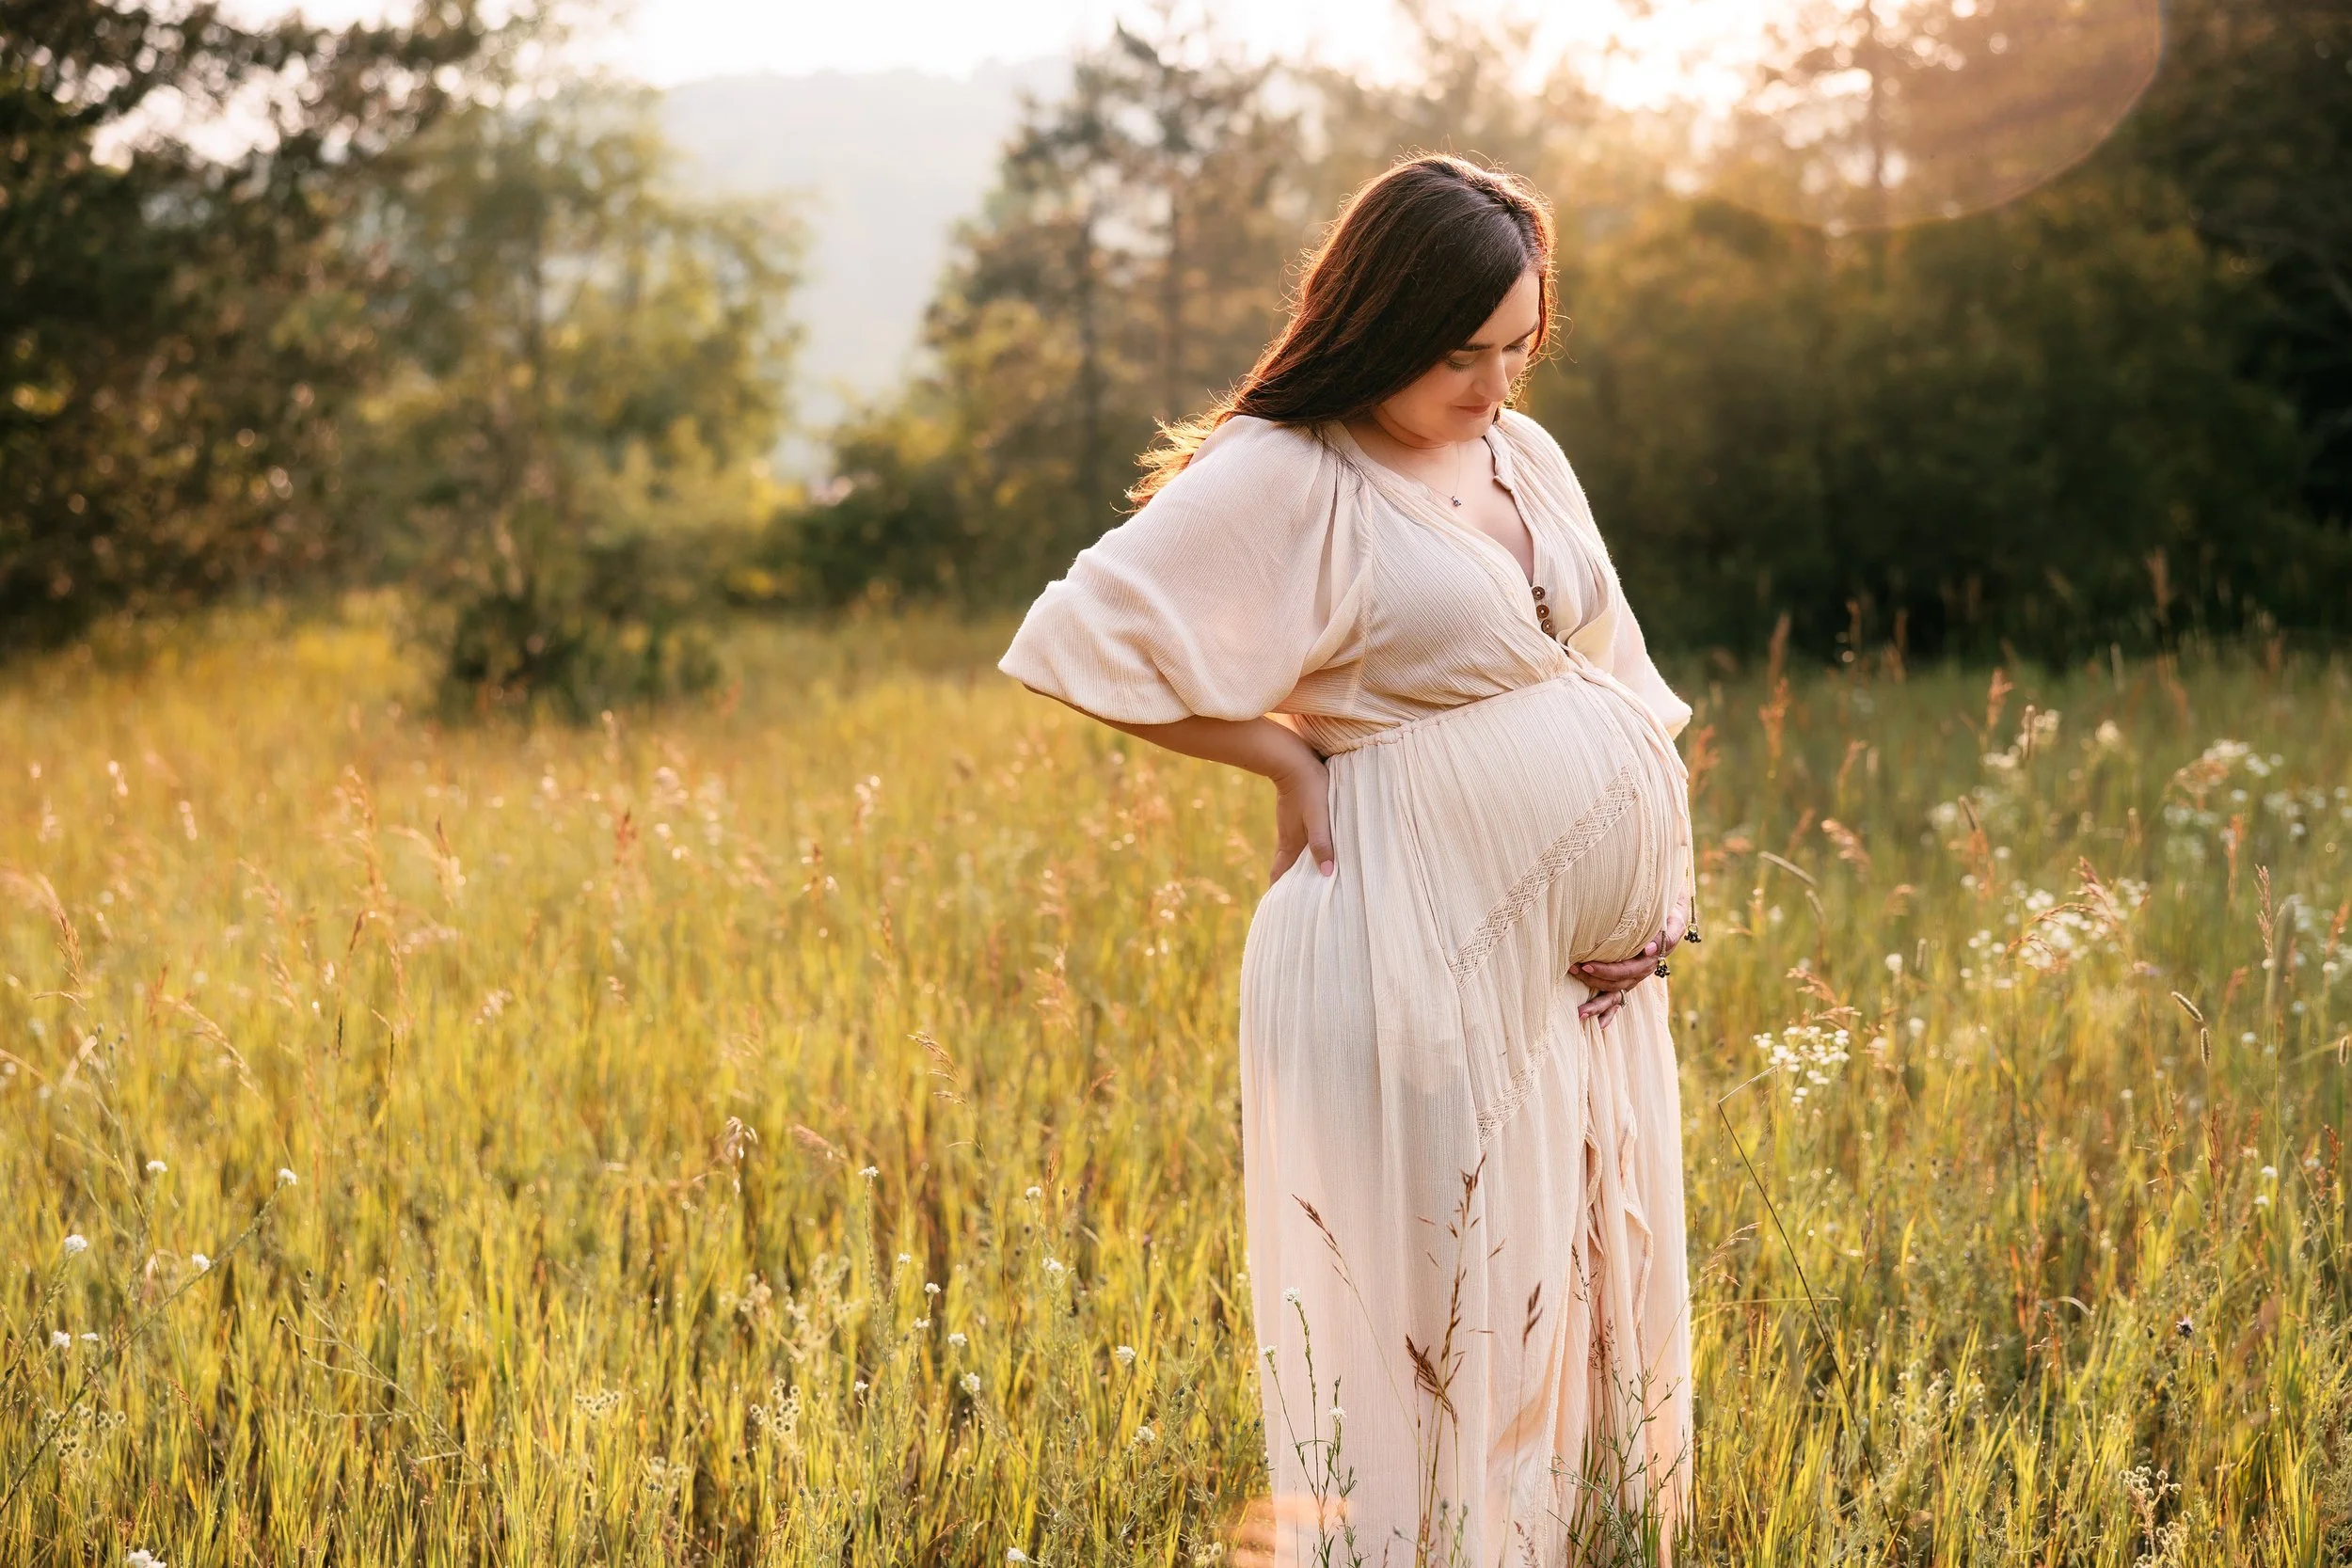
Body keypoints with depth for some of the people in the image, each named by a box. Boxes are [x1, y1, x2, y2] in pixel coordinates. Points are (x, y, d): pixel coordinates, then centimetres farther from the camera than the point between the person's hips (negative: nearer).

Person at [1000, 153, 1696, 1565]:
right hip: (1426, 958, -7)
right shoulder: (1283, 479, -10)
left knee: (1590, 1295, 13)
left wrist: (1658, 871, 6)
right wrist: (1289, 755, -8)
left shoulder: (1525, 452, 12)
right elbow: (1085, 640, -14)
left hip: (1590, 964, 8)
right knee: (1443, 1309, -1)